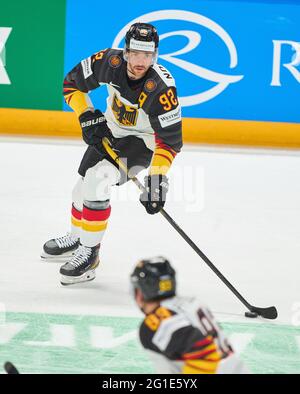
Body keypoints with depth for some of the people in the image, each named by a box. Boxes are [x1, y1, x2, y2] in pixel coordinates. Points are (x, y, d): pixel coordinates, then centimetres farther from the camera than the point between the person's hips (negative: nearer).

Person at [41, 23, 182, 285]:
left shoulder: (161, 88, -35)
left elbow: (170, 140, -31)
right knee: (84, 185, 17)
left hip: (143, 141, -6)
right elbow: (72, 83, -6)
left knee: (97, 182, -23)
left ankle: (89, 252, -9)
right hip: (110, 131, 6)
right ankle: (77, 238, 47)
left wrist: (157, 179, -38)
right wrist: (87, 117, -15)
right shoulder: (110, 62, -23)